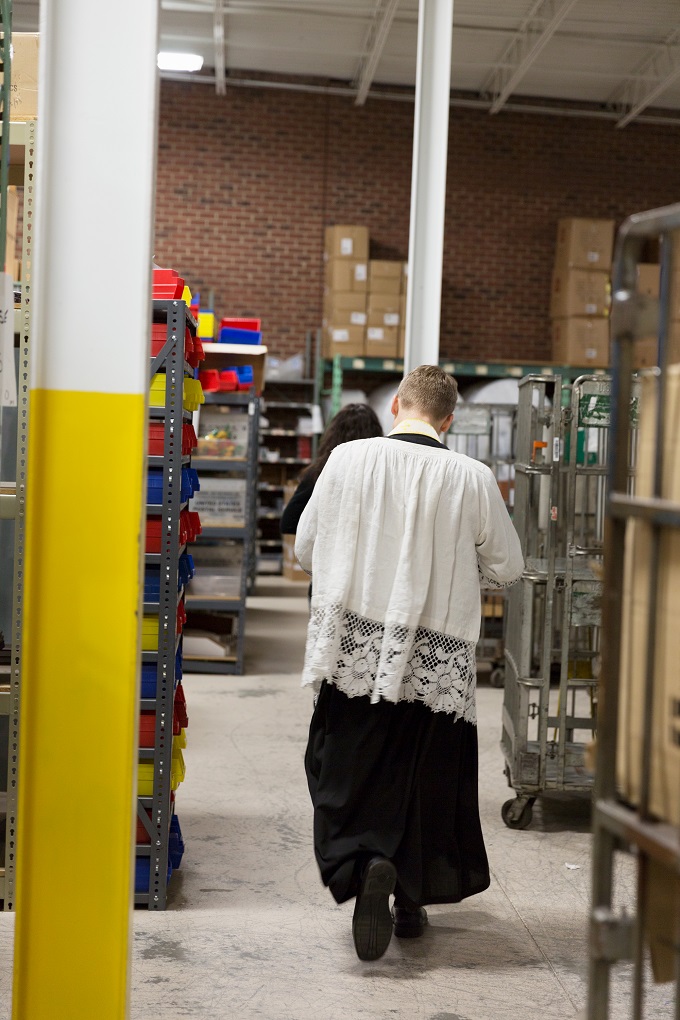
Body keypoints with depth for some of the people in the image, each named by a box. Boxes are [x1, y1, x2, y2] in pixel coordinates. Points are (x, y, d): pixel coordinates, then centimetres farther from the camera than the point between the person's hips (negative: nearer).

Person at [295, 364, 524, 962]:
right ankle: (411, 901, 23)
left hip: (357, 649, 0)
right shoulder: (473, 479, -6)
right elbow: (507, 568, 3)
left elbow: (306, 549, 3)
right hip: (438, 660, 0)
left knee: (350, 772, 10)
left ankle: (368, 865, -14)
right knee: (425, 777, 14)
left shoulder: (350, 459, -5)